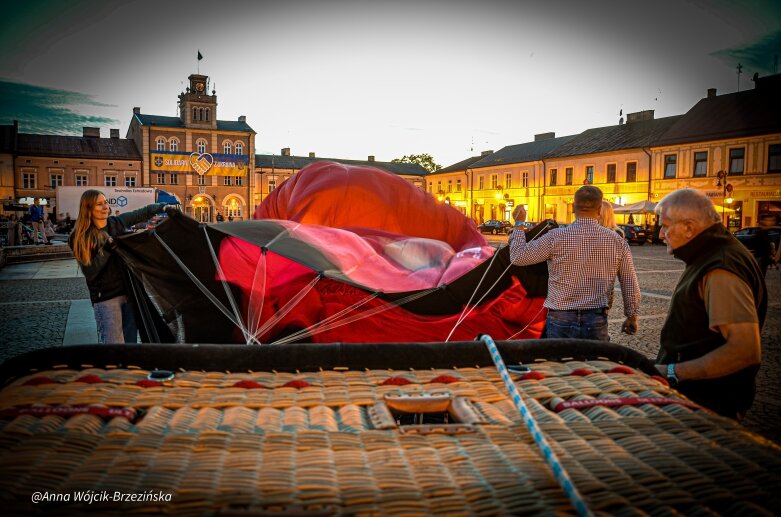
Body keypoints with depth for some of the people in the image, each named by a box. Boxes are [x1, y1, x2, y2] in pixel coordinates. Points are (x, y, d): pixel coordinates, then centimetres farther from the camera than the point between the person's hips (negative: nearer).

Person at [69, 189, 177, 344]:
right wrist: (106, 250, -21)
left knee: (131, 340, 12)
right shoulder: (81, 238, -7)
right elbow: (89, 273, -12)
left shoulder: (117, 222, 3)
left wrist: (163, 206, 5)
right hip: (106, 298, -4)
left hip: (129, 290, 4)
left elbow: (143, 213, 16)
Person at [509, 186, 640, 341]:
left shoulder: (556, 237, -10)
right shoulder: (617, 241, -1)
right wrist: (632, 316, 17)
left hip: (560, 319, -1)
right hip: (596, 322, 2)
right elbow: (630, 283, 5)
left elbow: (518, 256, -5)